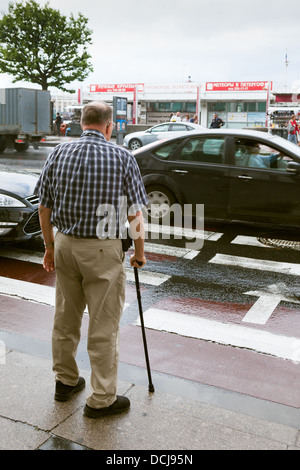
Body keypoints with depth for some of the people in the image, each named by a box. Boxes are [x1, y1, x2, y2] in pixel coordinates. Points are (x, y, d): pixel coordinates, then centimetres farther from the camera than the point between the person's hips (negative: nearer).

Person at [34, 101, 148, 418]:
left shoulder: (59, 153, 2)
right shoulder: (122, 158, -8)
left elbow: (44, 207, 5)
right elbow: (135, 215, -7)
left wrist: (49, 247, 15)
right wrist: (139, 252, 6)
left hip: (64, 244, 5)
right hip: (102, 250, -4)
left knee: (65, 318, 19)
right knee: (103, 327, 6)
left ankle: (65, 381, 36)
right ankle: (101, 399, 17)